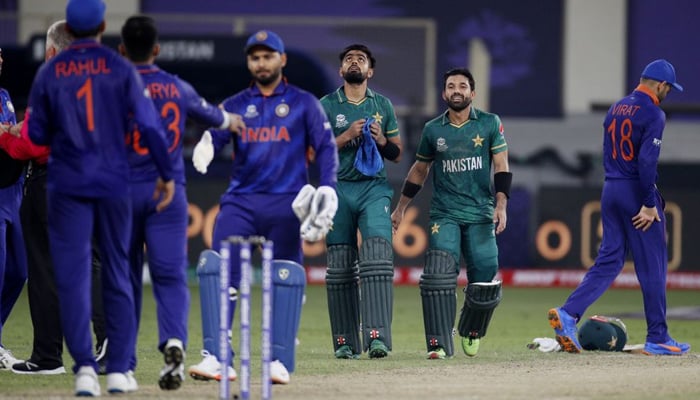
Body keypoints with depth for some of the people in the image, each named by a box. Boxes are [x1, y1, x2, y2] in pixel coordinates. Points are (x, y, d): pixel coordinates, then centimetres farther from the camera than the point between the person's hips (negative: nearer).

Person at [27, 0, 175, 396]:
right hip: (114, 184, 0)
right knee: (118, 274, 10)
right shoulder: (120, 68, -2)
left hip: (67, 185, 0)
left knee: (73, 275, -2)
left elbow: (37, 134, 4)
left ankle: (84, 366, -16)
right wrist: (167, 174, 2)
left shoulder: (50, 72, 0)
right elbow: (149, 124, -6)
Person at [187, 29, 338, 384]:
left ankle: (279, 361, 5)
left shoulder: (303, 103, 8)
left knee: (284, 282, -1)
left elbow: (325, 147, 3)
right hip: (240, 201, 1)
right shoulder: (235, 105, 12)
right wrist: (205, 148, -27)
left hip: (285, 205, -1)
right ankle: (214, 357, -15)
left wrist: (327, 187, -13)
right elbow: (214, 136, -2)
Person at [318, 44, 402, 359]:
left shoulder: (383, 106, 13)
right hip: (338, 191, 0)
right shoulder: (327, 106, 7)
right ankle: (345, 342, 6)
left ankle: (377, 336, -25)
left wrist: (381, 140, -3)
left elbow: (397, 155, 17)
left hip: (374, 189, 0)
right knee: (340, 267, 0)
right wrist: (347, 136, -11)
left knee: (377, 258, -17)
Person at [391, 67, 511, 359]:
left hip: (481, 214, 0)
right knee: (439, 275, -17)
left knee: (485, 283, -2)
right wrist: (400, 208, 20)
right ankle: (439, 344, -16)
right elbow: (419, 170, 20)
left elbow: (501, 167, -1)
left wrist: (501, 205, -14)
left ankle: (471, 332, 27)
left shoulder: (490, 124, 4)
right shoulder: (433, 130, 8)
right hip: (444, 214, 0)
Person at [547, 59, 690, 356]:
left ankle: (568, 314, -10)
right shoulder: (653, 114, -12)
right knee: (652, 267, 2)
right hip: (636, 193, -7)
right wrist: (650, 204, -18)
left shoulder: (615, 109, 13)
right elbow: (647, 161, -20)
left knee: (609, 261, 8)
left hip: (610, 189, 7)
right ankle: (657, 338, 7)